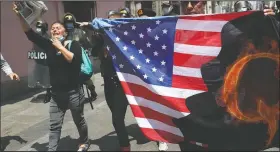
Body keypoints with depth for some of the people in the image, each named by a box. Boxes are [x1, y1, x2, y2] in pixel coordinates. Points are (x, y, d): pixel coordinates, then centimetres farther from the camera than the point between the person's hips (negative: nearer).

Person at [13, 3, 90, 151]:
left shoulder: (73, 44, -7)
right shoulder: (48, 44, 2)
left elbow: (74, 60, -24)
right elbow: (30, 33, -4)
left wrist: (60, 46, -18)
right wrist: (20, 15, -15)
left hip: (73, 92, -3)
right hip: (56, 94, 3)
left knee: (79, 121, 15)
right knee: (54, 125, 3)